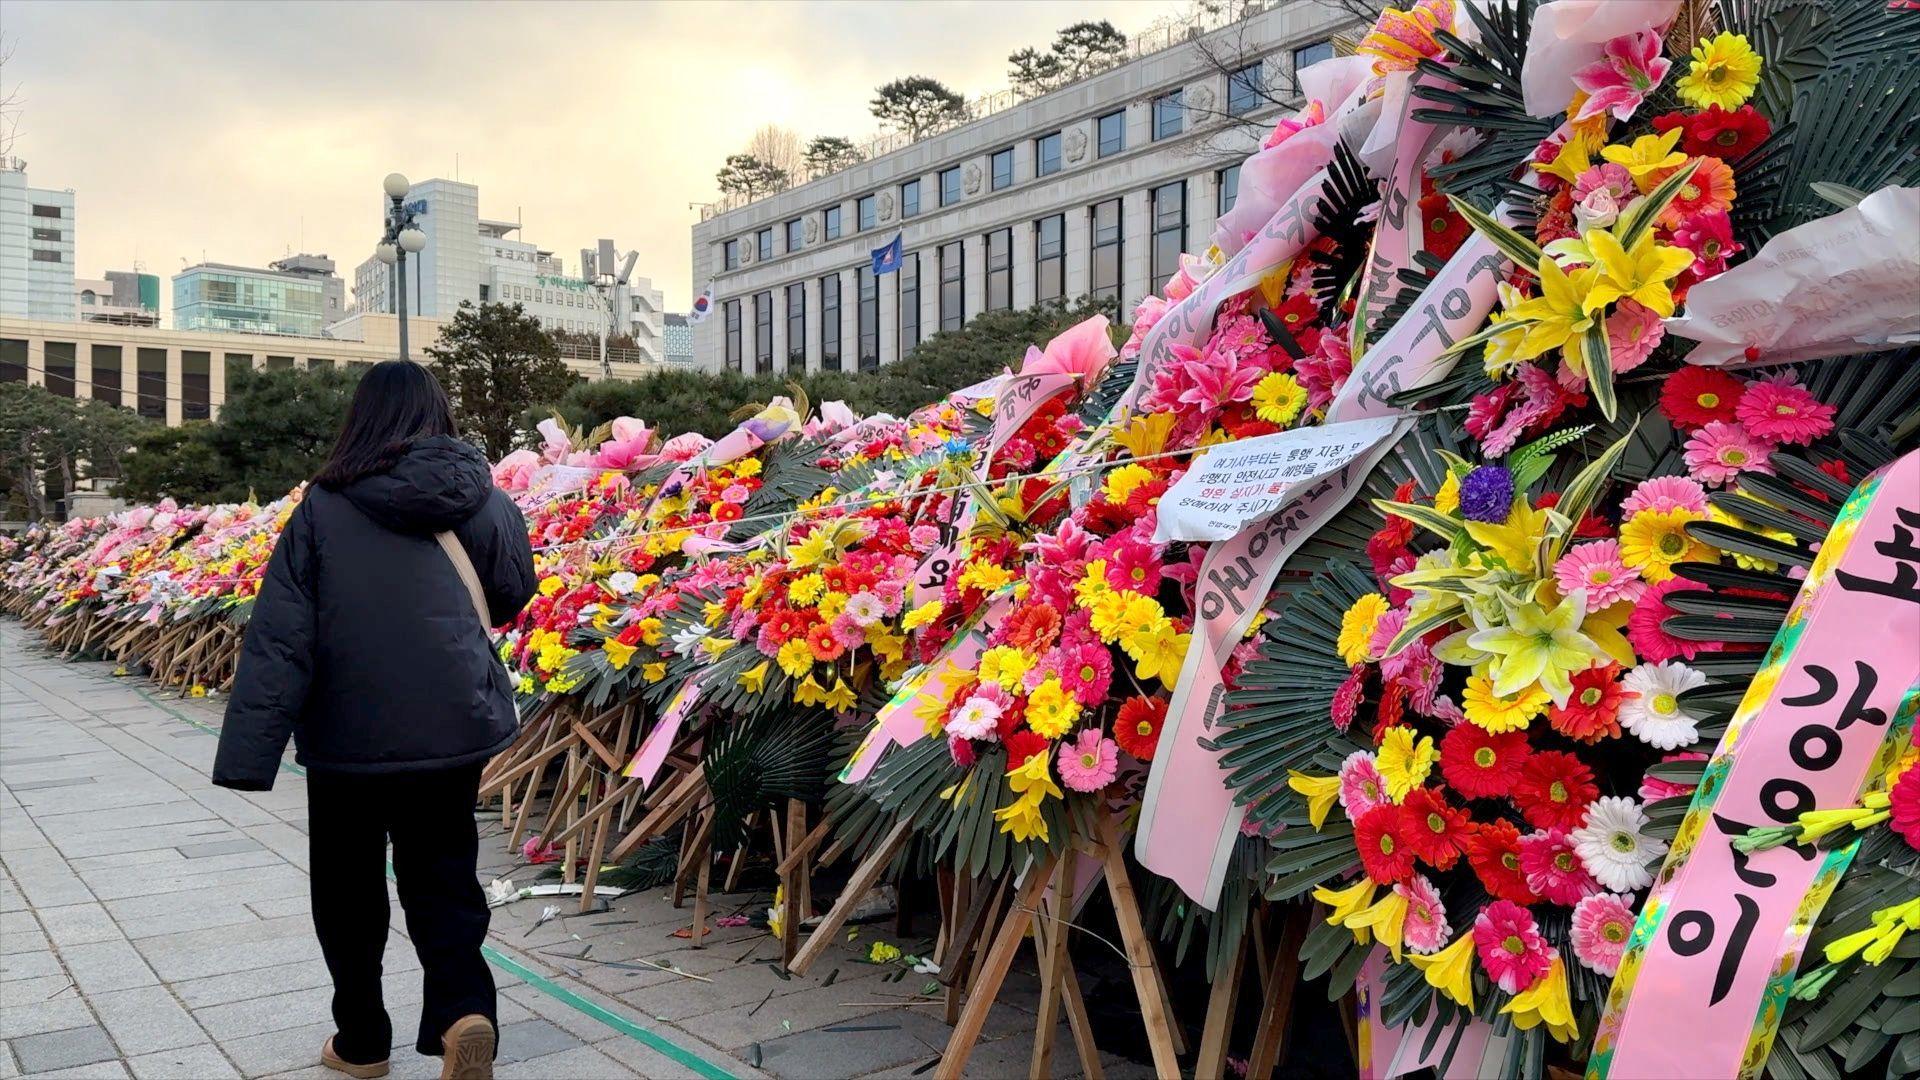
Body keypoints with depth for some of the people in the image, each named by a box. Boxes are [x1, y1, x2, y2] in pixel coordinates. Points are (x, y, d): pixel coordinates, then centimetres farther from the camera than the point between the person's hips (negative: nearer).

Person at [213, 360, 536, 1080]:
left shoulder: (323, 509, -7)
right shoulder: (486, 502, -4)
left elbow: (278, 639, -10)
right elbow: (513, 597, 11)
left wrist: (250, 753, -9)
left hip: (350, 734, -1)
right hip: (454, 728, 1)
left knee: (349, 888, 16)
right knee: (443, 876, 13)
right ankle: (464, 1011, -9)